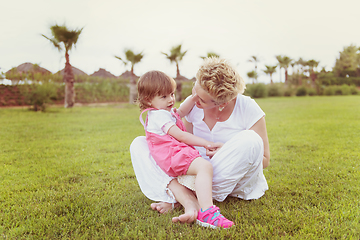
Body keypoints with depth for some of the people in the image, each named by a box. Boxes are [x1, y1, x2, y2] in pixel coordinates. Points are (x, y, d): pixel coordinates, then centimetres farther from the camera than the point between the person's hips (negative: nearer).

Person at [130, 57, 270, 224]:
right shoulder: (193, 106, -6)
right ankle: (188, 200, -35)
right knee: (139, 144, -8)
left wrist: (229, 153, -25)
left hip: (235, 179, -3)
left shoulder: (247, 108, -15)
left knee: (250, 139, -36)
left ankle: (175, 198, -26)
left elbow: (264, 160, -9)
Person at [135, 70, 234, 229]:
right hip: (173, 155, -11)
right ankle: (206, 212, -44)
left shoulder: (165, 112, 23)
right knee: (204, 166, -31)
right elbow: (180, 135, -17)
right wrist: (207, 144, -16)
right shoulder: (158, 115, -11)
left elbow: (181, 112, 34)